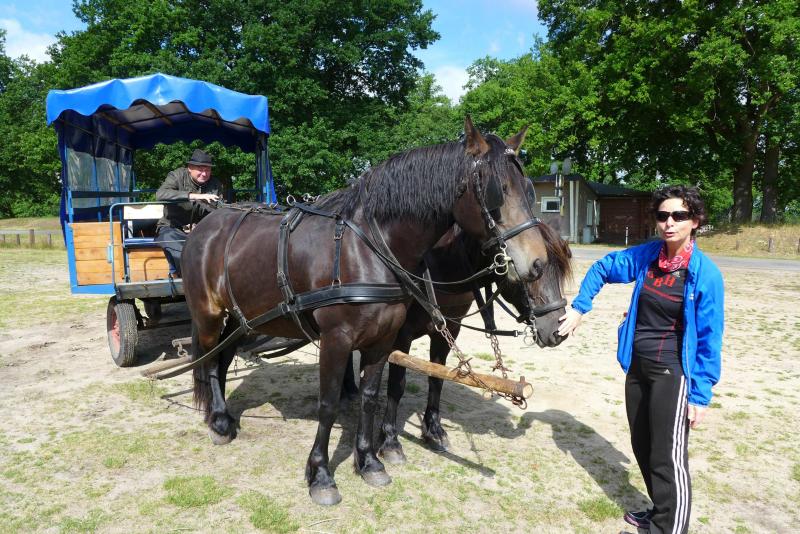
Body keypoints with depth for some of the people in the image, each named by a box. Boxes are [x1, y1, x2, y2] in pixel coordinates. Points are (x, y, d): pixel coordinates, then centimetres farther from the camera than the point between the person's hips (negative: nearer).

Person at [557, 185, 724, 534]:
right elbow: (601, 269, 13)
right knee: (642, 449, 20)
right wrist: (579, 308, 3)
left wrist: (701, 394, -12)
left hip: (672, 374, -6)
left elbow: (709, 340, -13)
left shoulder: (705, 273, -16)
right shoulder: (646, 256, -4)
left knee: (668, 458, -1)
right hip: (637, 368, 6)